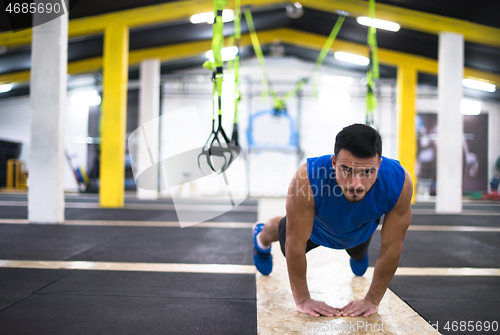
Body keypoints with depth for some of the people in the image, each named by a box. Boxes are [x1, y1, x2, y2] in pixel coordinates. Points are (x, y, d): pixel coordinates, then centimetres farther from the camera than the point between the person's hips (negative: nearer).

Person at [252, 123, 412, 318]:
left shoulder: (399, 183, -44)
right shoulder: (307, 178, -48)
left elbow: (392, 247, -29)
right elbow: (295, 243, -35)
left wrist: (372, 300, -22)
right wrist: (302, 299, -27)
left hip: (360, 231, 2)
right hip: (314, 228, -2)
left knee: (359, 253, 36)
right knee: (289, 247, 30)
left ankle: (358, 255, 74)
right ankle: (262, 236, 65)